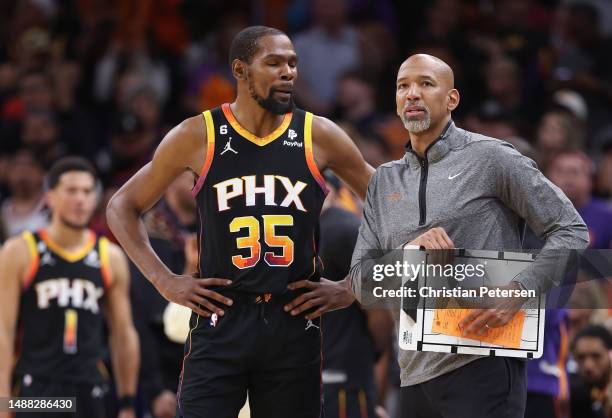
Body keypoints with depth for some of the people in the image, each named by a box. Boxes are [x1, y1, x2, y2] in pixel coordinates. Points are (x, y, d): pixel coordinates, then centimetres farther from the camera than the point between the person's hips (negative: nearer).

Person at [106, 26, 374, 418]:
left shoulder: (319, 137, 2)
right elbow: (123, 207, 8)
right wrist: (166, 281, -1)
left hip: (295, 325, 2)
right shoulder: (198, 136, -1)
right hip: (220, 321, -2)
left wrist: (351, 287, 4)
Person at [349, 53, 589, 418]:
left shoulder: (490, 158, -1)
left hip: (481, 369, -6)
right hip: (415, 373, 6)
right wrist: (410, 251, -10)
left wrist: (517, 291, -16)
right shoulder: (384, 182, 15)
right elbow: (362, 282, 10)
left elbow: (572, 232, -3)